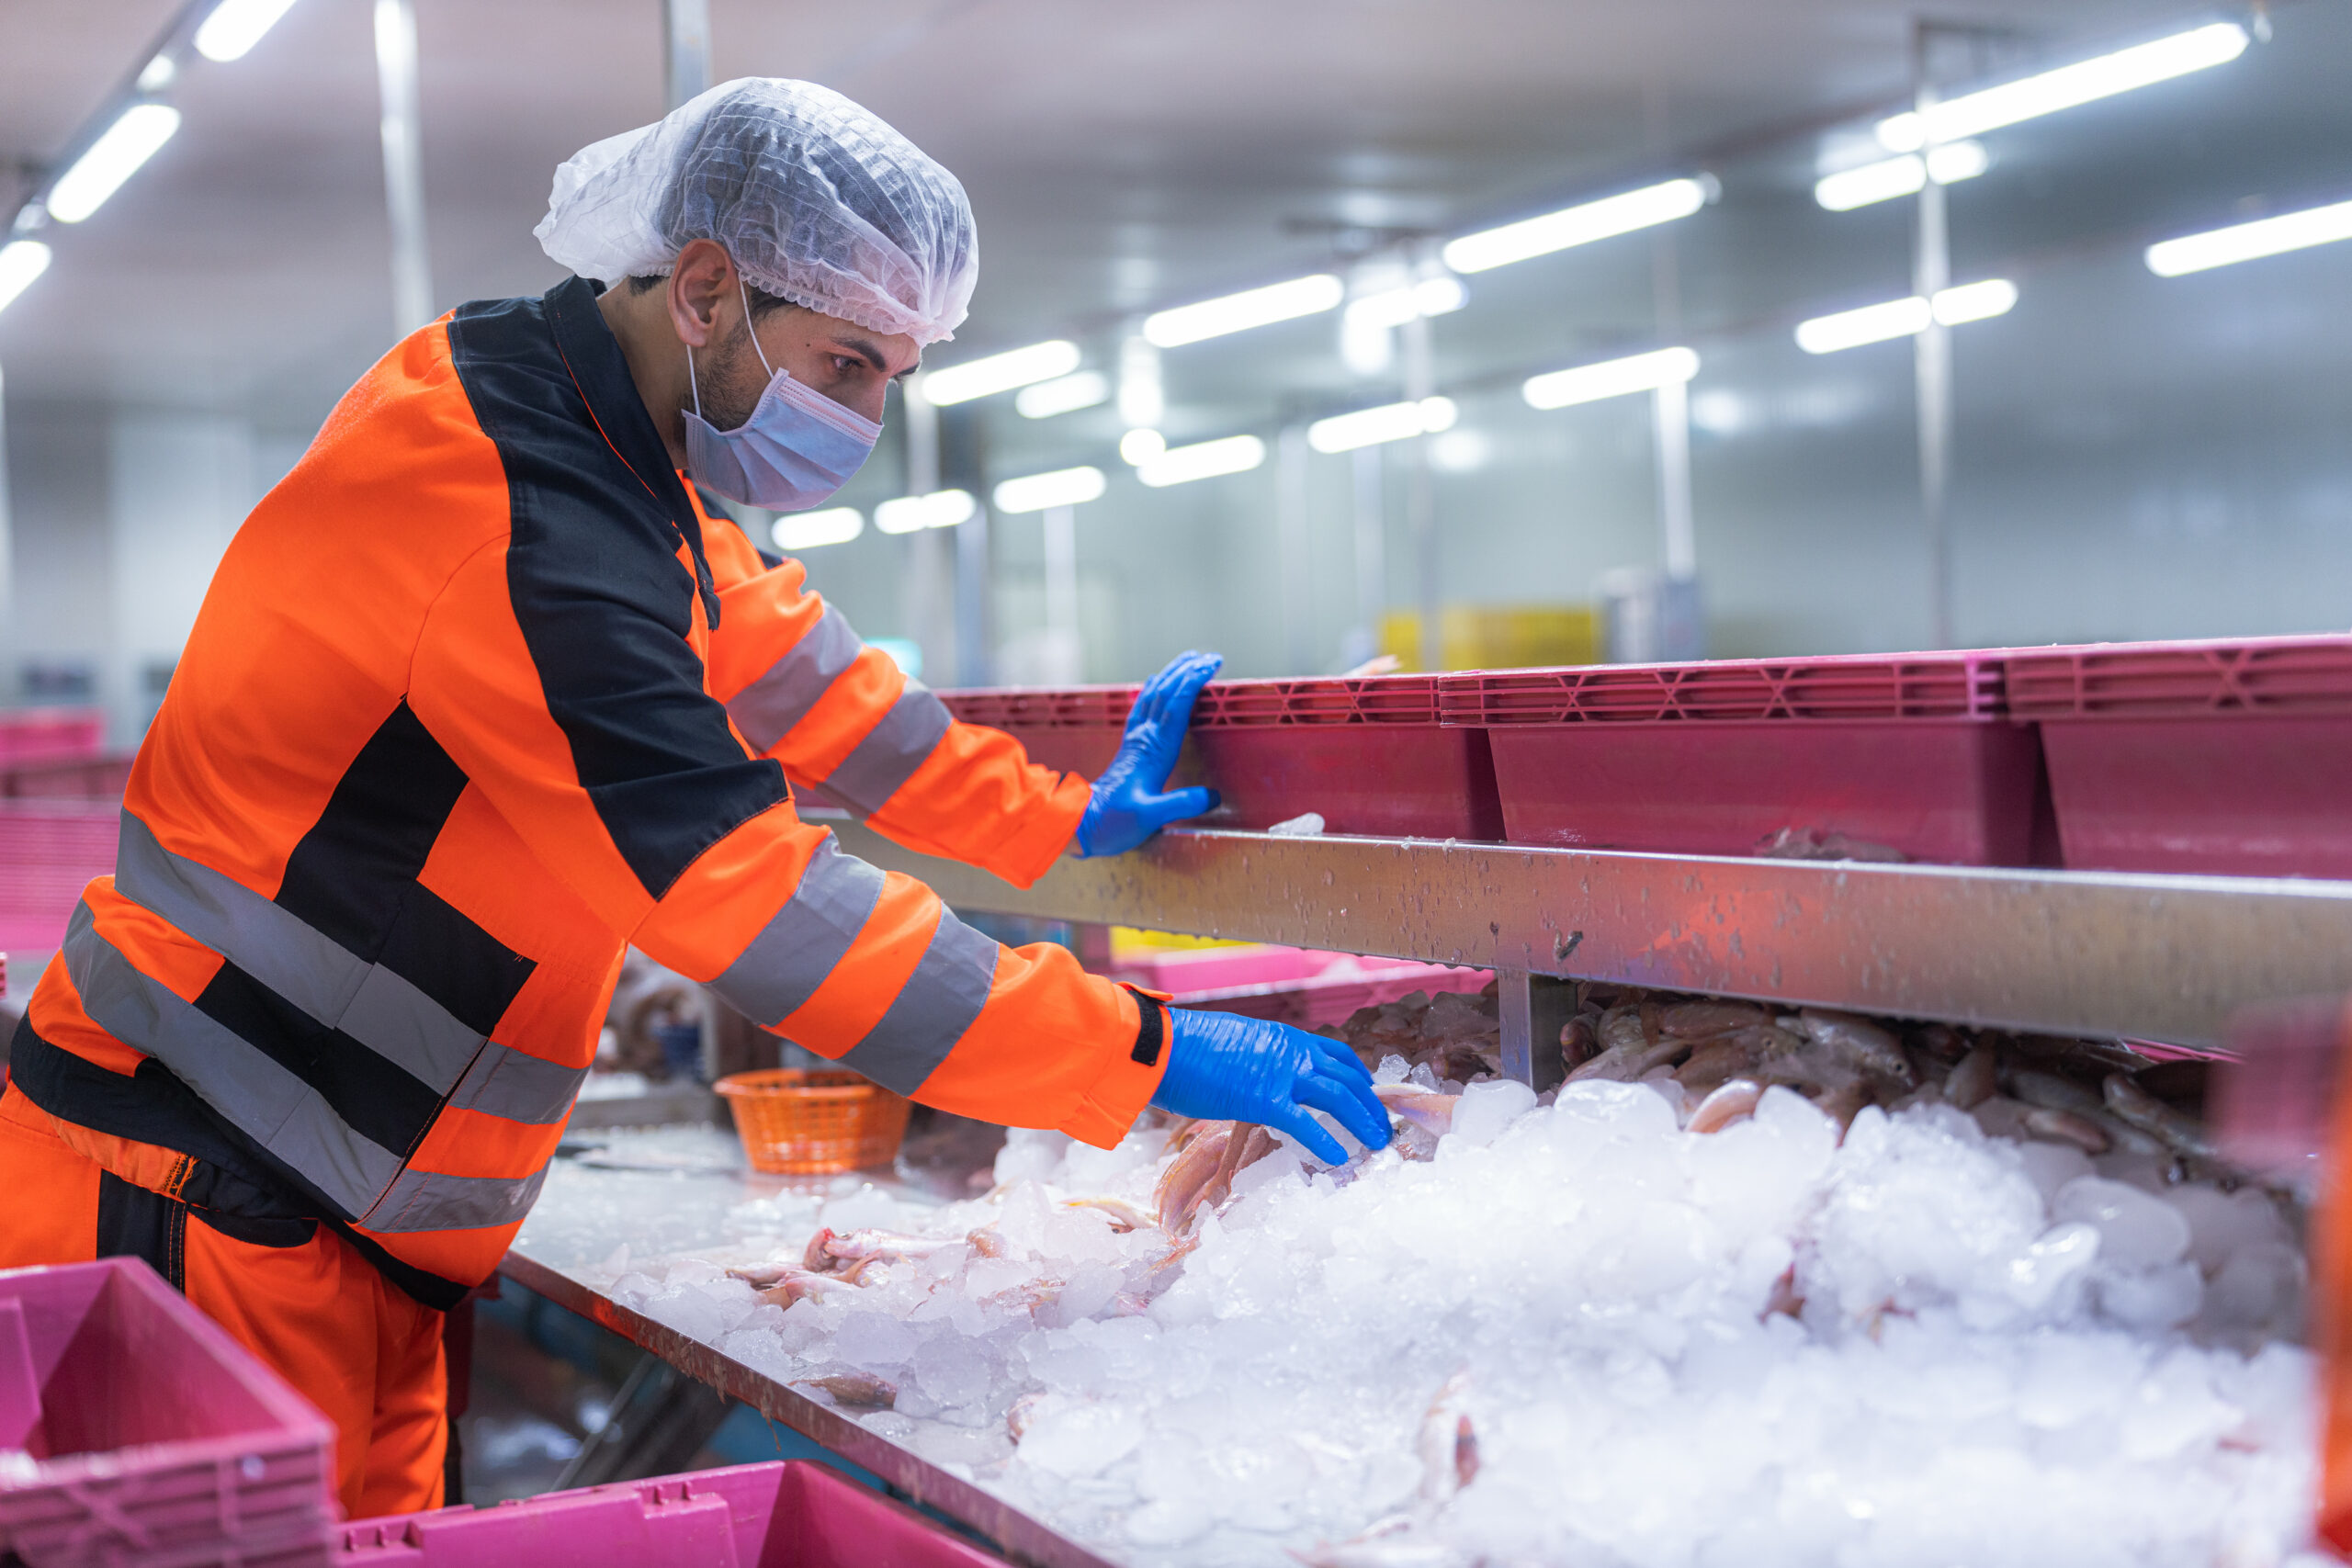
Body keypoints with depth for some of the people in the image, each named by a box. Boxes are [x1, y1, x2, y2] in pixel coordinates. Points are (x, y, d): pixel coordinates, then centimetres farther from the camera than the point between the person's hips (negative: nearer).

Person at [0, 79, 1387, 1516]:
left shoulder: (597, 434, 7)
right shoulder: (512, 509, -24)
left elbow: (782, 664, 19)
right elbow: (752, 897, -28)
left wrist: (1063, 817, 17)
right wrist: (1140, 1053, -24)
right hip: (196, 1205, -9)